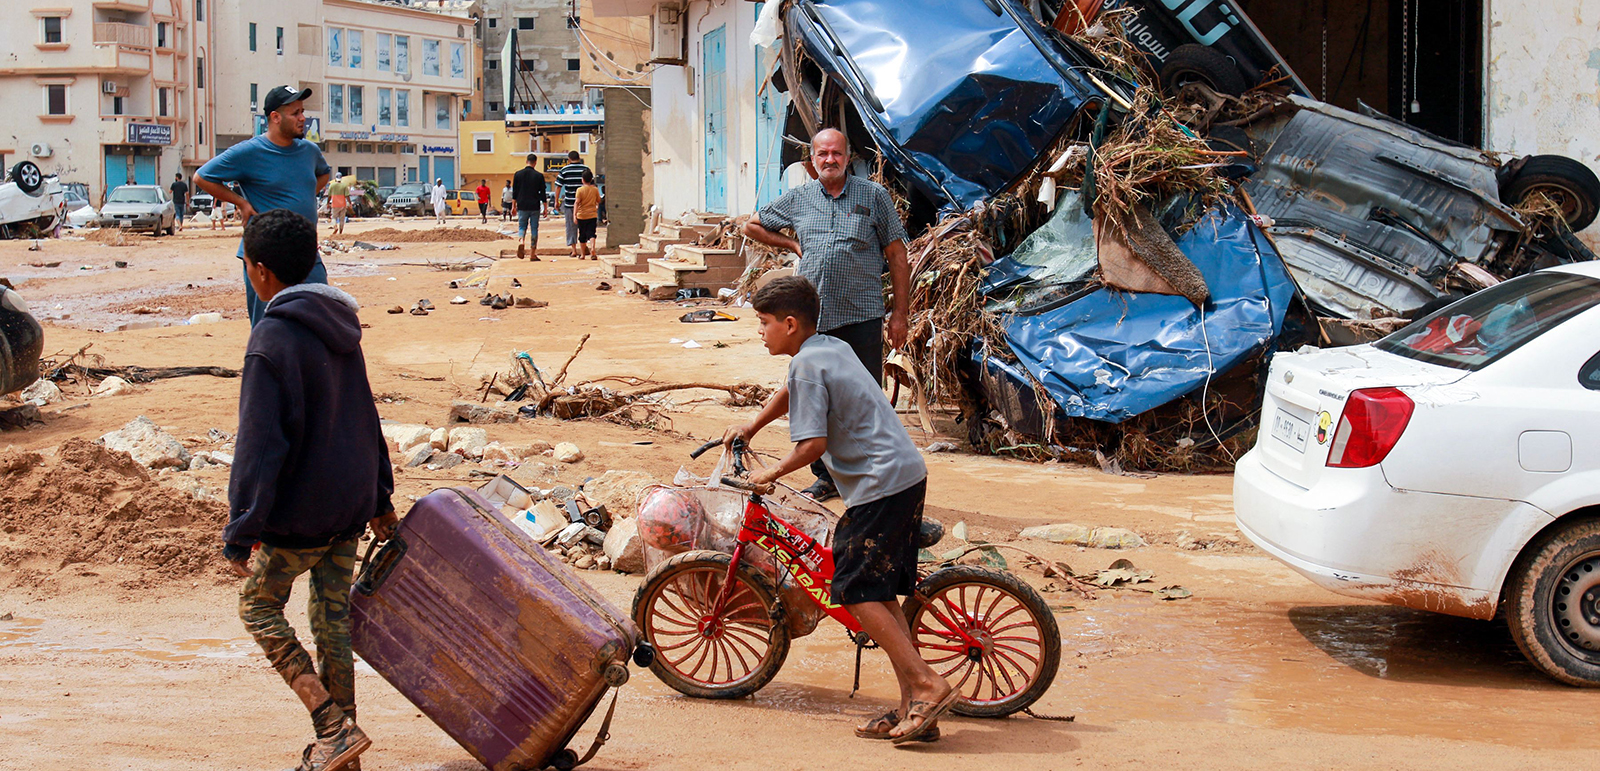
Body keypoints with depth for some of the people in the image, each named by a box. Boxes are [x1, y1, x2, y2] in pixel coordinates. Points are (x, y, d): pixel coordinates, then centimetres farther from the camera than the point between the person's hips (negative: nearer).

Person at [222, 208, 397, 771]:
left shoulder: (271, 341, -18)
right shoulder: (340, 328, 8)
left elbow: (260, 446, -20)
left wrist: (241, 533, -17)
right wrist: (379, 496, 25)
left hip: (300, 513, -7)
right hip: (351, 504, 7)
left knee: (258, 605, 10)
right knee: (333, 619, 14)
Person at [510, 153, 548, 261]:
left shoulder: (518, 174, 2)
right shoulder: (539, 176, -3)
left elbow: (514, 192, 4)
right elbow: (543, 193, 0)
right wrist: (545, 208, 8)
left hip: (522, 206, 1)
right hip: (535, 207, -1)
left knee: (522, 227, 12)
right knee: (534, 229, 5)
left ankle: (521, 242, -20)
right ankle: (533, 254, 5)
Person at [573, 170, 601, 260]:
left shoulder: (580, 190, -8)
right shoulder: (595, 189, 0)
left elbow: (577, 202, -14)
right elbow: (598, 201, 12)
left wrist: (574, 214, -15)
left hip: (582, 215, -1)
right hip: (593, 215, 1)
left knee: (582, 236, 9)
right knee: (591, 233, -3)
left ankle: (582, 254, 17)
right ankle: (592, 249, -27)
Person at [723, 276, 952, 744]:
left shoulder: (807, 364, -11)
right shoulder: (834, 348, 18)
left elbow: (812, 444, -17)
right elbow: (791, 392, 39)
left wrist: (773, 473, -1)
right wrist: (750, 428, 43)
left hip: (880, 485, -10)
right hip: (909, 475, 10)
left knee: (856, 592, -7)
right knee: (879, 592, 11)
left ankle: (928, 685, -12)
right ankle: (914, 707, 9)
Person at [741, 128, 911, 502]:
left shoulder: (874, 196, 3)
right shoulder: (797, 199, 10)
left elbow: (897, 256, 4)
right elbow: (753, 226, 25)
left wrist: (900, 313, -1)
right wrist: (792, 245, 11)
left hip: (863, 316, -3)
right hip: (814, 315, 3)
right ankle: (826, 477, 19)